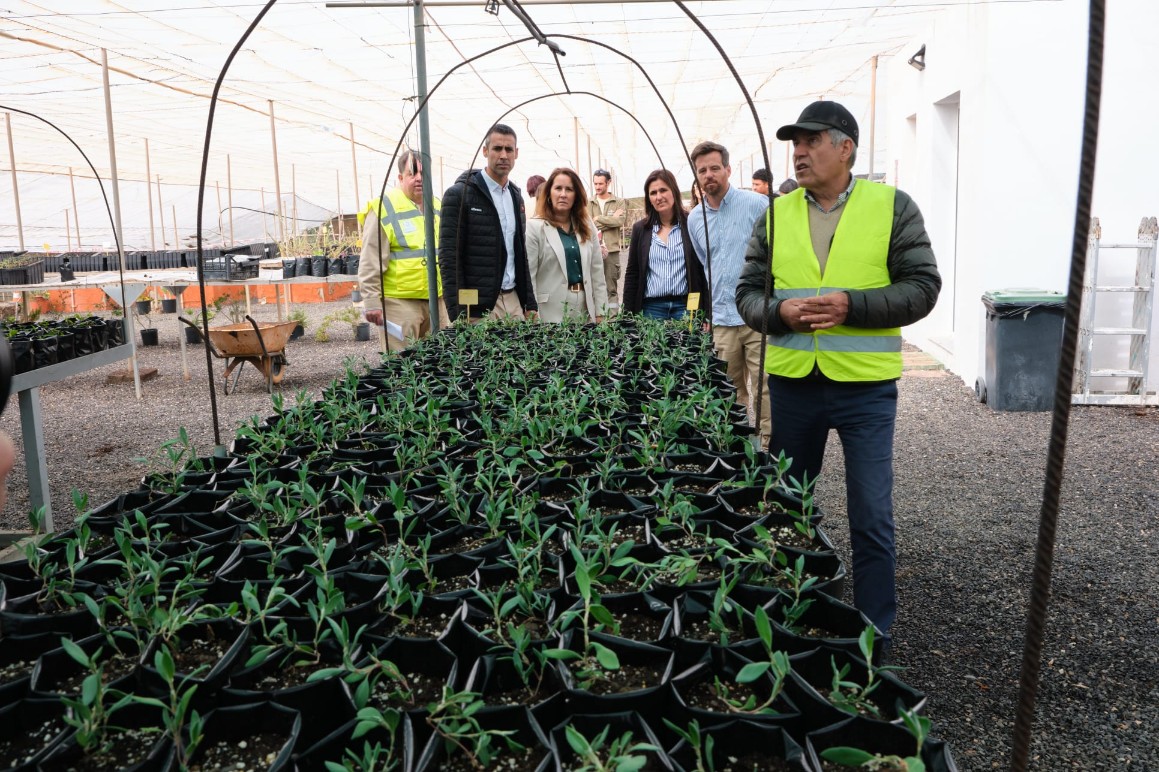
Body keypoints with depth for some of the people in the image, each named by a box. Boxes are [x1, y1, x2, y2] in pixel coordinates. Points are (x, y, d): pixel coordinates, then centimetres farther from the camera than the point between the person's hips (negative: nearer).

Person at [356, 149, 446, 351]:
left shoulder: (438, 208, 15)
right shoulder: (384, 209, -6)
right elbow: (370, 264, -10)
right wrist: (372, 302, -14)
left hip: (437, 299, 7)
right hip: (400, 301, -6)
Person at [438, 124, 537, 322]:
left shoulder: (515, 196, 15)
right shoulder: (459, 194, -5)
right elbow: (449, 259, -10)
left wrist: (530, 304, 13)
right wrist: (457, 313, -16)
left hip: (514, 300, 6)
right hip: (477, 308, -6)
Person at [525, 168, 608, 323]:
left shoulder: (587, 226, 10)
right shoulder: (535, 227, -5)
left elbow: (597, 270, 9)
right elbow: (528, 275, -8)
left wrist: (600, 312, 5)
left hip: (585, 306, 5)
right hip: (551, 309, -4)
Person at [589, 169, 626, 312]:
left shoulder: (619, 203, 6)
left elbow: (620, 220, -10)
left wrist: (598, 218, -8)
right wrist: (610, 220, -9)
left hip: (612, 249, 0)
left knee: (612, 287, 5)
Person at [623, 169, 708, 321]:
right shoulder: (640, 229, 8)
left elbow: (704, 270, 1)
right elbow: (632, 274, 10)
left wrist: (706, 312, -4)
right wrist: (628, 314, 5)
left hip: (686, 305, -2)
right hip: (652, 307, 2)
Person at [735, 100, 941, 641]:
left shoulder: (892, 207, -1)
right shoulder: (776, 213, 7)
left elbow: (922, 287, -5)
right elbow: (748, 292, 7)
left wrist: (851, 305, -19)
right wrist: (779, 311, -15)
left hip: (865, 384, -3)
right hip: (791, 381, 4)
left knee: (871, 517, 1)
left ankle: (875, 632, 19)